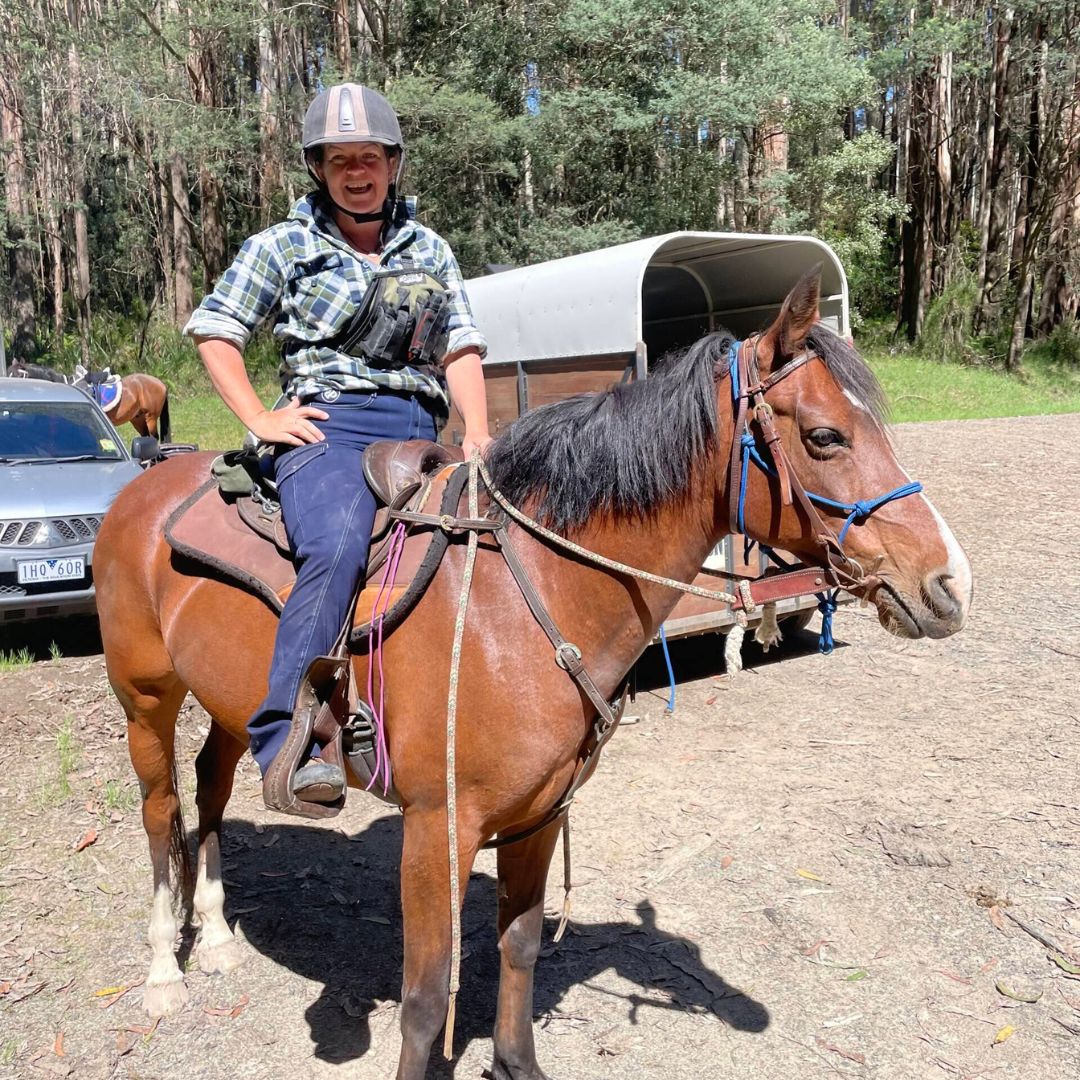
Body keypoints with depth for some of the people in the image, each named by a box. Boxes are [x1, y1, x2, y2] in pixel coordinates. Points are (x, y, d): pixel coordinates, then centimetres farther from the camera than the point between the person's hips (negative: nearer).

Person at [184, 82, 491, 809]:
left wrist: (477, 433, 0)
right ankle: (288, 742, -32)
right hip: (327, 424, -4)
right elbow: (215, 330, 12)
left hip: (417, 430, 5)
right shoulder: (283, 247, 13)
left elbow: (460, 346, 16)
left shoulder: (431, 250, 22)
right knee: (336, 549, -33)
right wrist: (260, 418, -1)